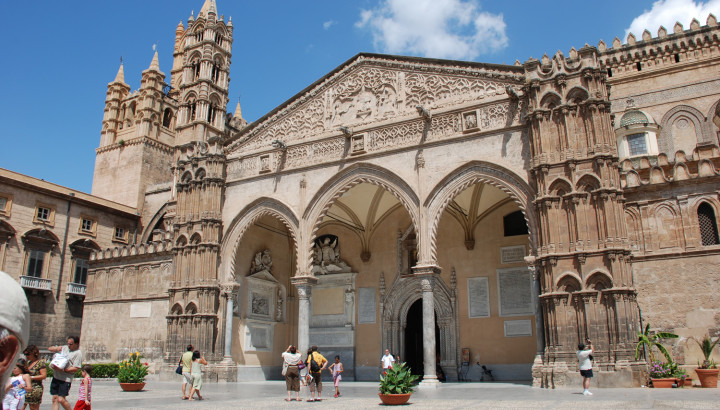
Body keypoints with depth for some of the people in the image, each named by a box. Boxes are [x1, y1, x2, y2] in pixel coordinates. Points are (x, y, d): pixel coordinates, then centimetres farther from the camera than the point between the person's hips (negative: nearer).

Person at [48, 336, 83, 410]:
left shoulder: (78, 353, -9)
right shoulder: (64, 348, 12)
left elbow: (75, 368, -16)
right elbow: (49, 348, 20)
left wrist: (63, 370, -24)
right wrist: (56, 348, -2)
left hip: (65, 379, -7)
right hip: (56, 376, 7)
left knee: (61, 400, -10)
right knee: (55, 399, 8)